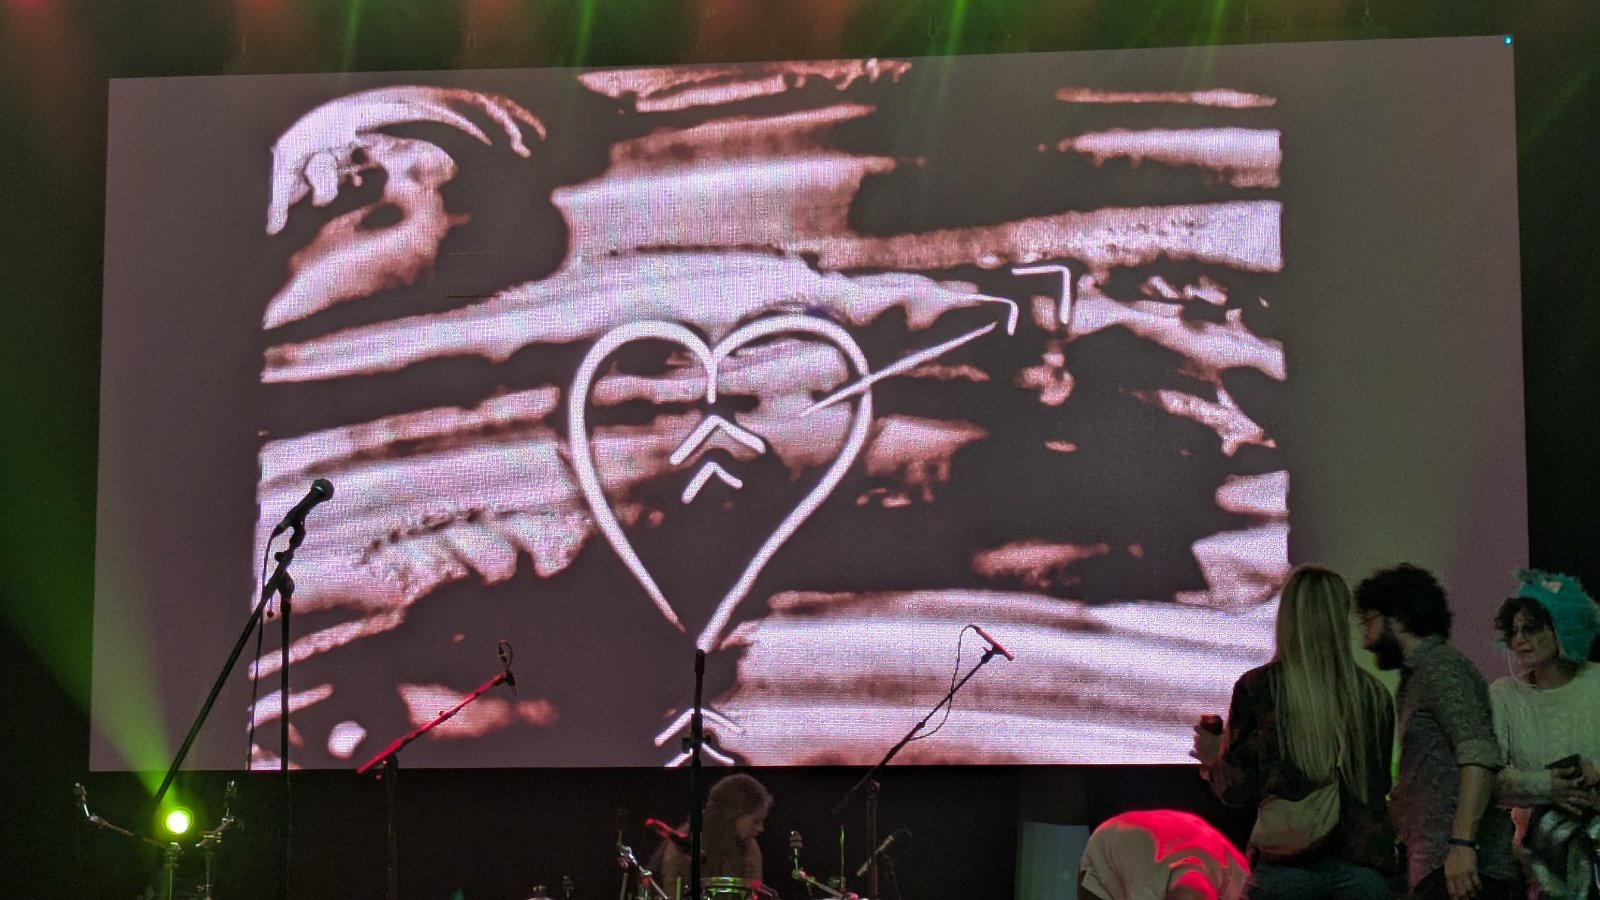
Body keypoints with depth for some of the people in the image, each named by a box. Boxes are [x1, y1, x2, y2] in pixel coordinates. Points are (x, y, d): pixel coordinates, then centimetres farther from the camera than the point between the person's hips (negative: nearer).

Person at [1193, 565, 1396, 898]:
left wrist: (1212, 758, 17)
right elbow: (1381, 784, 15)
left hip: (1286, 863, -2)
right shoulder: (1373, 695, 4)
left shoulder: (1257, 687, -4)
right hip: (1361, 865, 2)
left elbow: (1238, 791, -3)